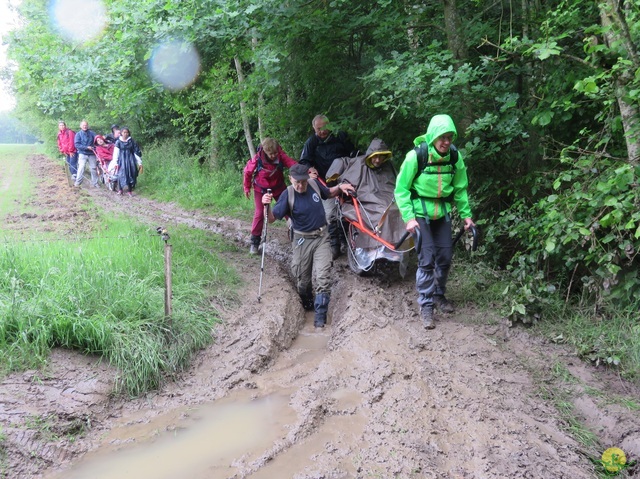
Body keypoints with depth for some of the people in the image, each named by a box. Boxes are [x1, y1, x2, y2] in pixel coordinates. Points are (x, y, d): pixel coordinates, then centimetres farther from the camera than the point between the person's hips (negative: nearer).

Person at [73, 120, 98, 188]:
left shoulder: (91, 133, 3)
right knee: (81, 168, -9)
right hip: (83, 154, -2)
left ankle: (94, 183, 14)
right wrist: (87, 147, -16)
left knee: (93, 168, 5)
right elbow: (77, 145, -8)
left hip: (91, 154, 2)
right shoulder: (78, 134, -1)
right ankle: (77, 182, 0)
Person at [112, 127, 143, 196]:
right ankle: (120, 189, 9)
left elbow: (137, 152, 4)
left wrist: (140, 163, 2)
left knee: (131, 174, -3)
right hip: (122, 160, -1)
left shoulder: (132, 141, 3)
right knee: (121, 174, -7)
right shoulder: (118, 142, 1)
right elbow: (116, 152, -2)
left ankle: (130, 190, 8)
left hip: (130, 160, 1)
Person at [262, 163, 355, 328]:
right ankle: (307, 305, 39)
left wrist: (339, 187, -3)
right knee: (302, 279, 10)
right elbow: (272, 218, -21)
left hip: (322, 237, 2)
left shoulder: (314, 183, -7)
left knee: (323, 276, -8)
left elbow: (329, 193, 16)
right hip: (302, 240, -1)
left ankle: (320, 314, 3)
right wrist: (267, 205, -40)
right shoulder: (288, 194, -17)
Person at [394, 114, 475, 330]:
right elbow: (401, 188, -13)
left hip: (443, 212, 4)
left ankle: (439, 295, 31)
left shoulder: (455, 156, -8)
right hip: (421, 212, -4)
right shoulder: (416, 156, -20)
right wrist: (409, 217, -19)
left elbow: (460, 188, 6)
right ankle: (426, 306, 2)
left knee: (445, 257, 8)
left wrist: (466, 214, 4)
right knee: (427, 259, -9)